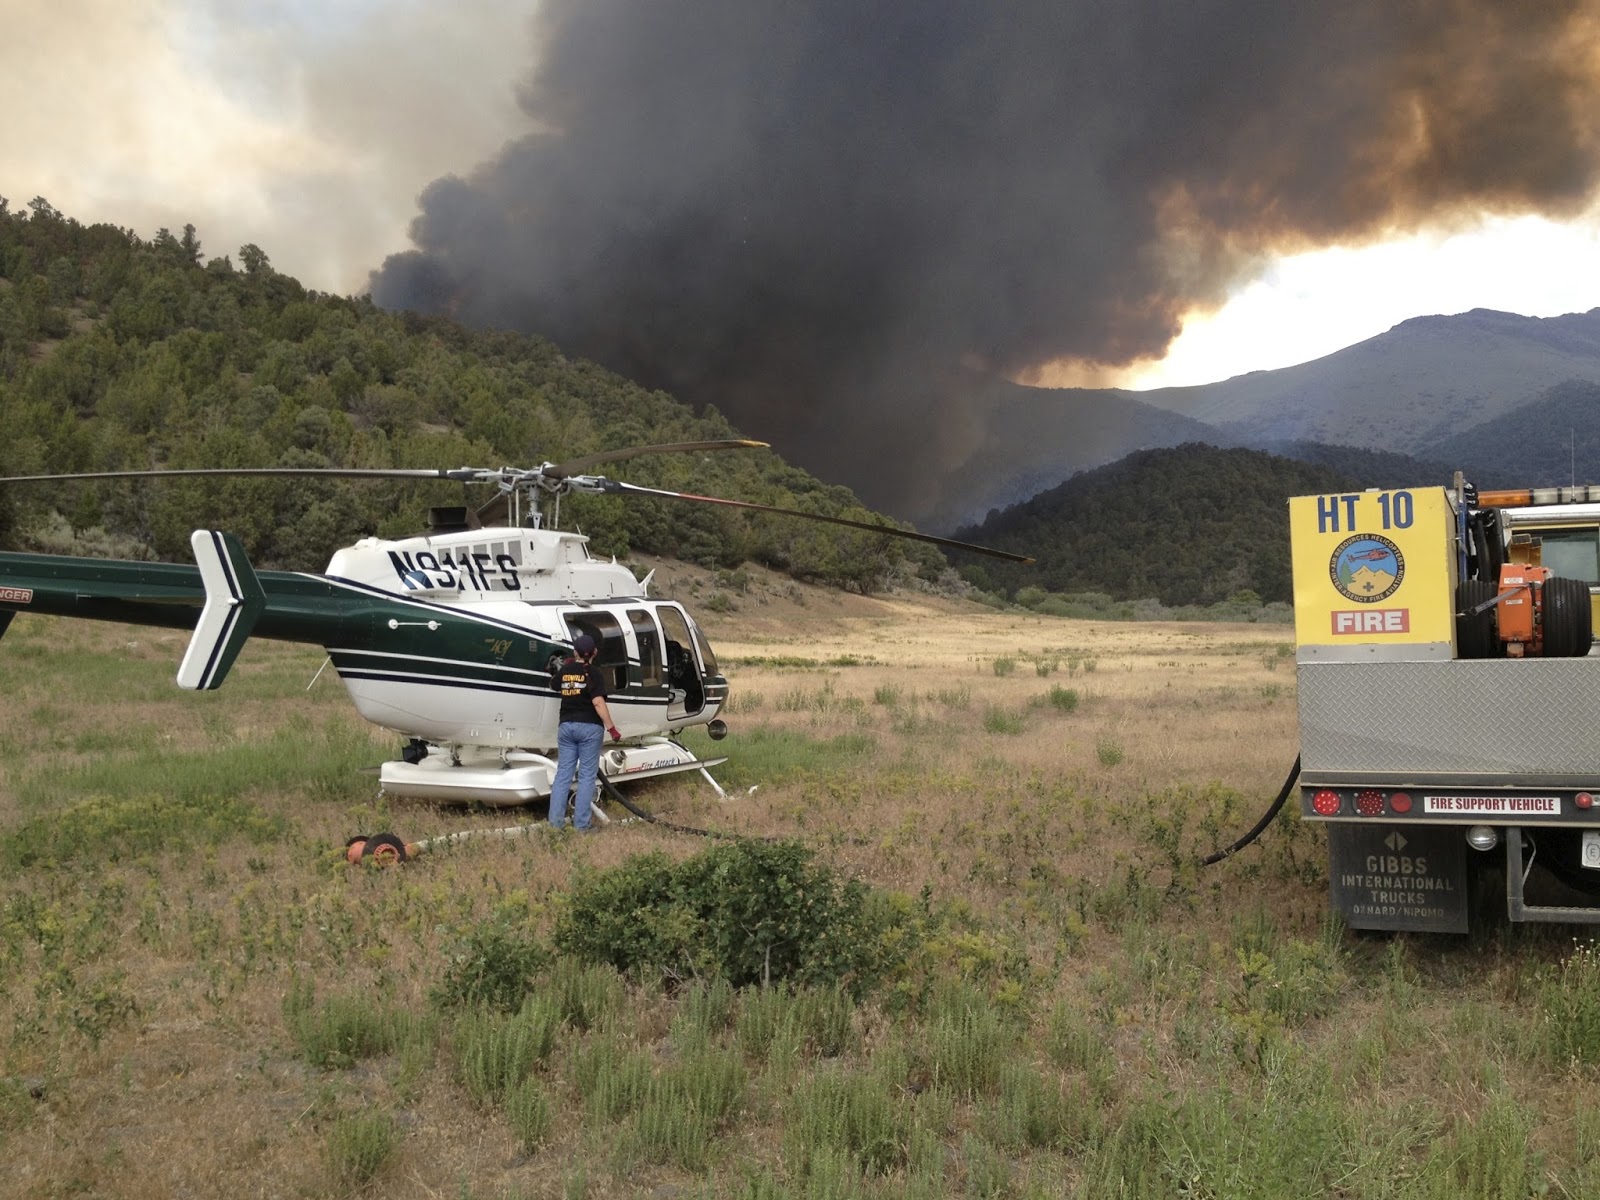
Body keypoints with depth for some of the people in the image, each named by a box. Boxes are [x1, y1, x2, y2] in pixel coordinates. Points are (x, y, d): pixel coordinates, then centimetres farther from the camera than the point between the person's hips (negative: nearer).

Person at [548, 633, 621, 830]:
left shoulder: (564, 671, 7)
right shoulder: (593, 673, -9)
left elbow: (556, 686, 29)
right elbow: (598, 702, -18)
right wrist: (611, 728, -18)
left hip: (566, 726, 5)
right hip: (589, 727, -5)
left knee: (563, 773, 8)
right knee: (587, 776, 0)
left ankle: (555, 821, 6)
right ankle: (581, 823, -2)